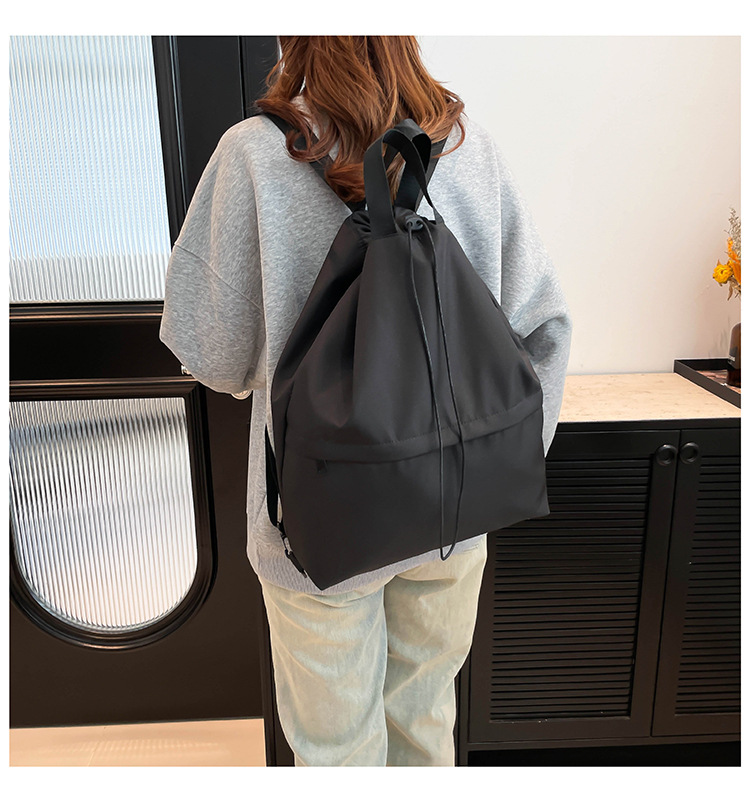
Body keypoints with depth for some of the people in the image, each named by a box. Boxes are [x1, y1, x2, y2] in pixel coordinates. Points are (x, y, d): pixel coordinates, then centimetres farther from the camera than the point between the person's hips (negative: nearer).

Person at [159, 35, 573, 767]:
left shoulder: (254, 156, -15)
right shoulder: (471, 149, -5)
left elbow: (212, 352, -8)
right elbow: (541, 324, -3)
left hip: (323, 522, -3)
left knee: (336, 741, 22)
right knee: (425, 722, 27)